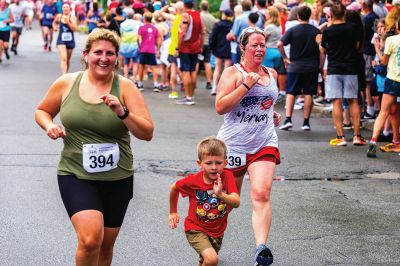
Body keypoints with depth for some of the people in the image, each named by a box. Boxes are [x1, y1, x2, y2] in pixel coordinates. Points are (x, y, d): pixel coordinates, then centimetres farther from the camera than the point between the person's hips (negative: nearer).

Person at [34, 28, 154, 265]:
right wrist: (50, 126, -6)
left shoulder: (125, 87, -5)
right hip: (76, 176, -1)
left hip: (117, 178, 1)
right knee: (91, 239, -23)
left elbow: (147, 133, -9)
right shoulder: (66, 83, -1)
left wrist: (122, 112, -25)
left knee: (105, 246, 14)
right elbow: (41, 111, 16)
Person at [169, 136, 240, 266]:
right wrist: (173, 212, 12)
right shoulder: (193, 180, -19)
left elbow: (236, 203, -29)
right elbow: (174, 188, 2)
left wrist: (221, 195, -47)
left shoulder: (227, 176, -17)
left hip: (218, 231, 3)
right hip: (196, 229, -3)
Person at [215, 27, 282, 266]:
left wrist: (274, 114, 13)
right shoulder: (233, 73, -5)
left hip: (265, 143, 3)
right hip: (234, 144, -3)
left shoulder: (272, 74, 13)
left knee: (262, 194, -17)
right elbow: (220, 107, -16)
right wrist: (246, 85, -20)